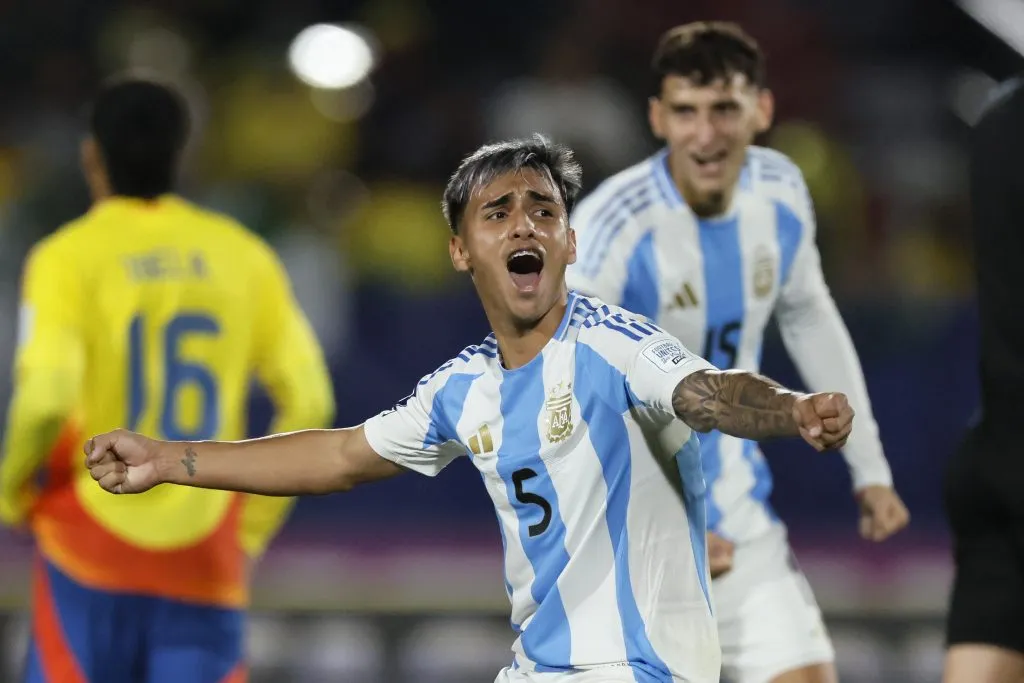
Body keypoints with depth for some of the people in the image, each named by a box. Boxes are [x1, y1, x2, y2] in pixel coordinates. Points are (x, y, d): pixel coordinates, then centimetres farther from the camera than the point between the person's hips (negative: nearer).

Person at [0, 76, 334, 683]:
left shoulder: (68, 257, -5)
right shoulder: (243, 256, 6)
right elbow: (311, 404, 4)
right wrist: (251, 529, 12)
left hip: (91, 554, -2)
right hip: (206, 564, 2)